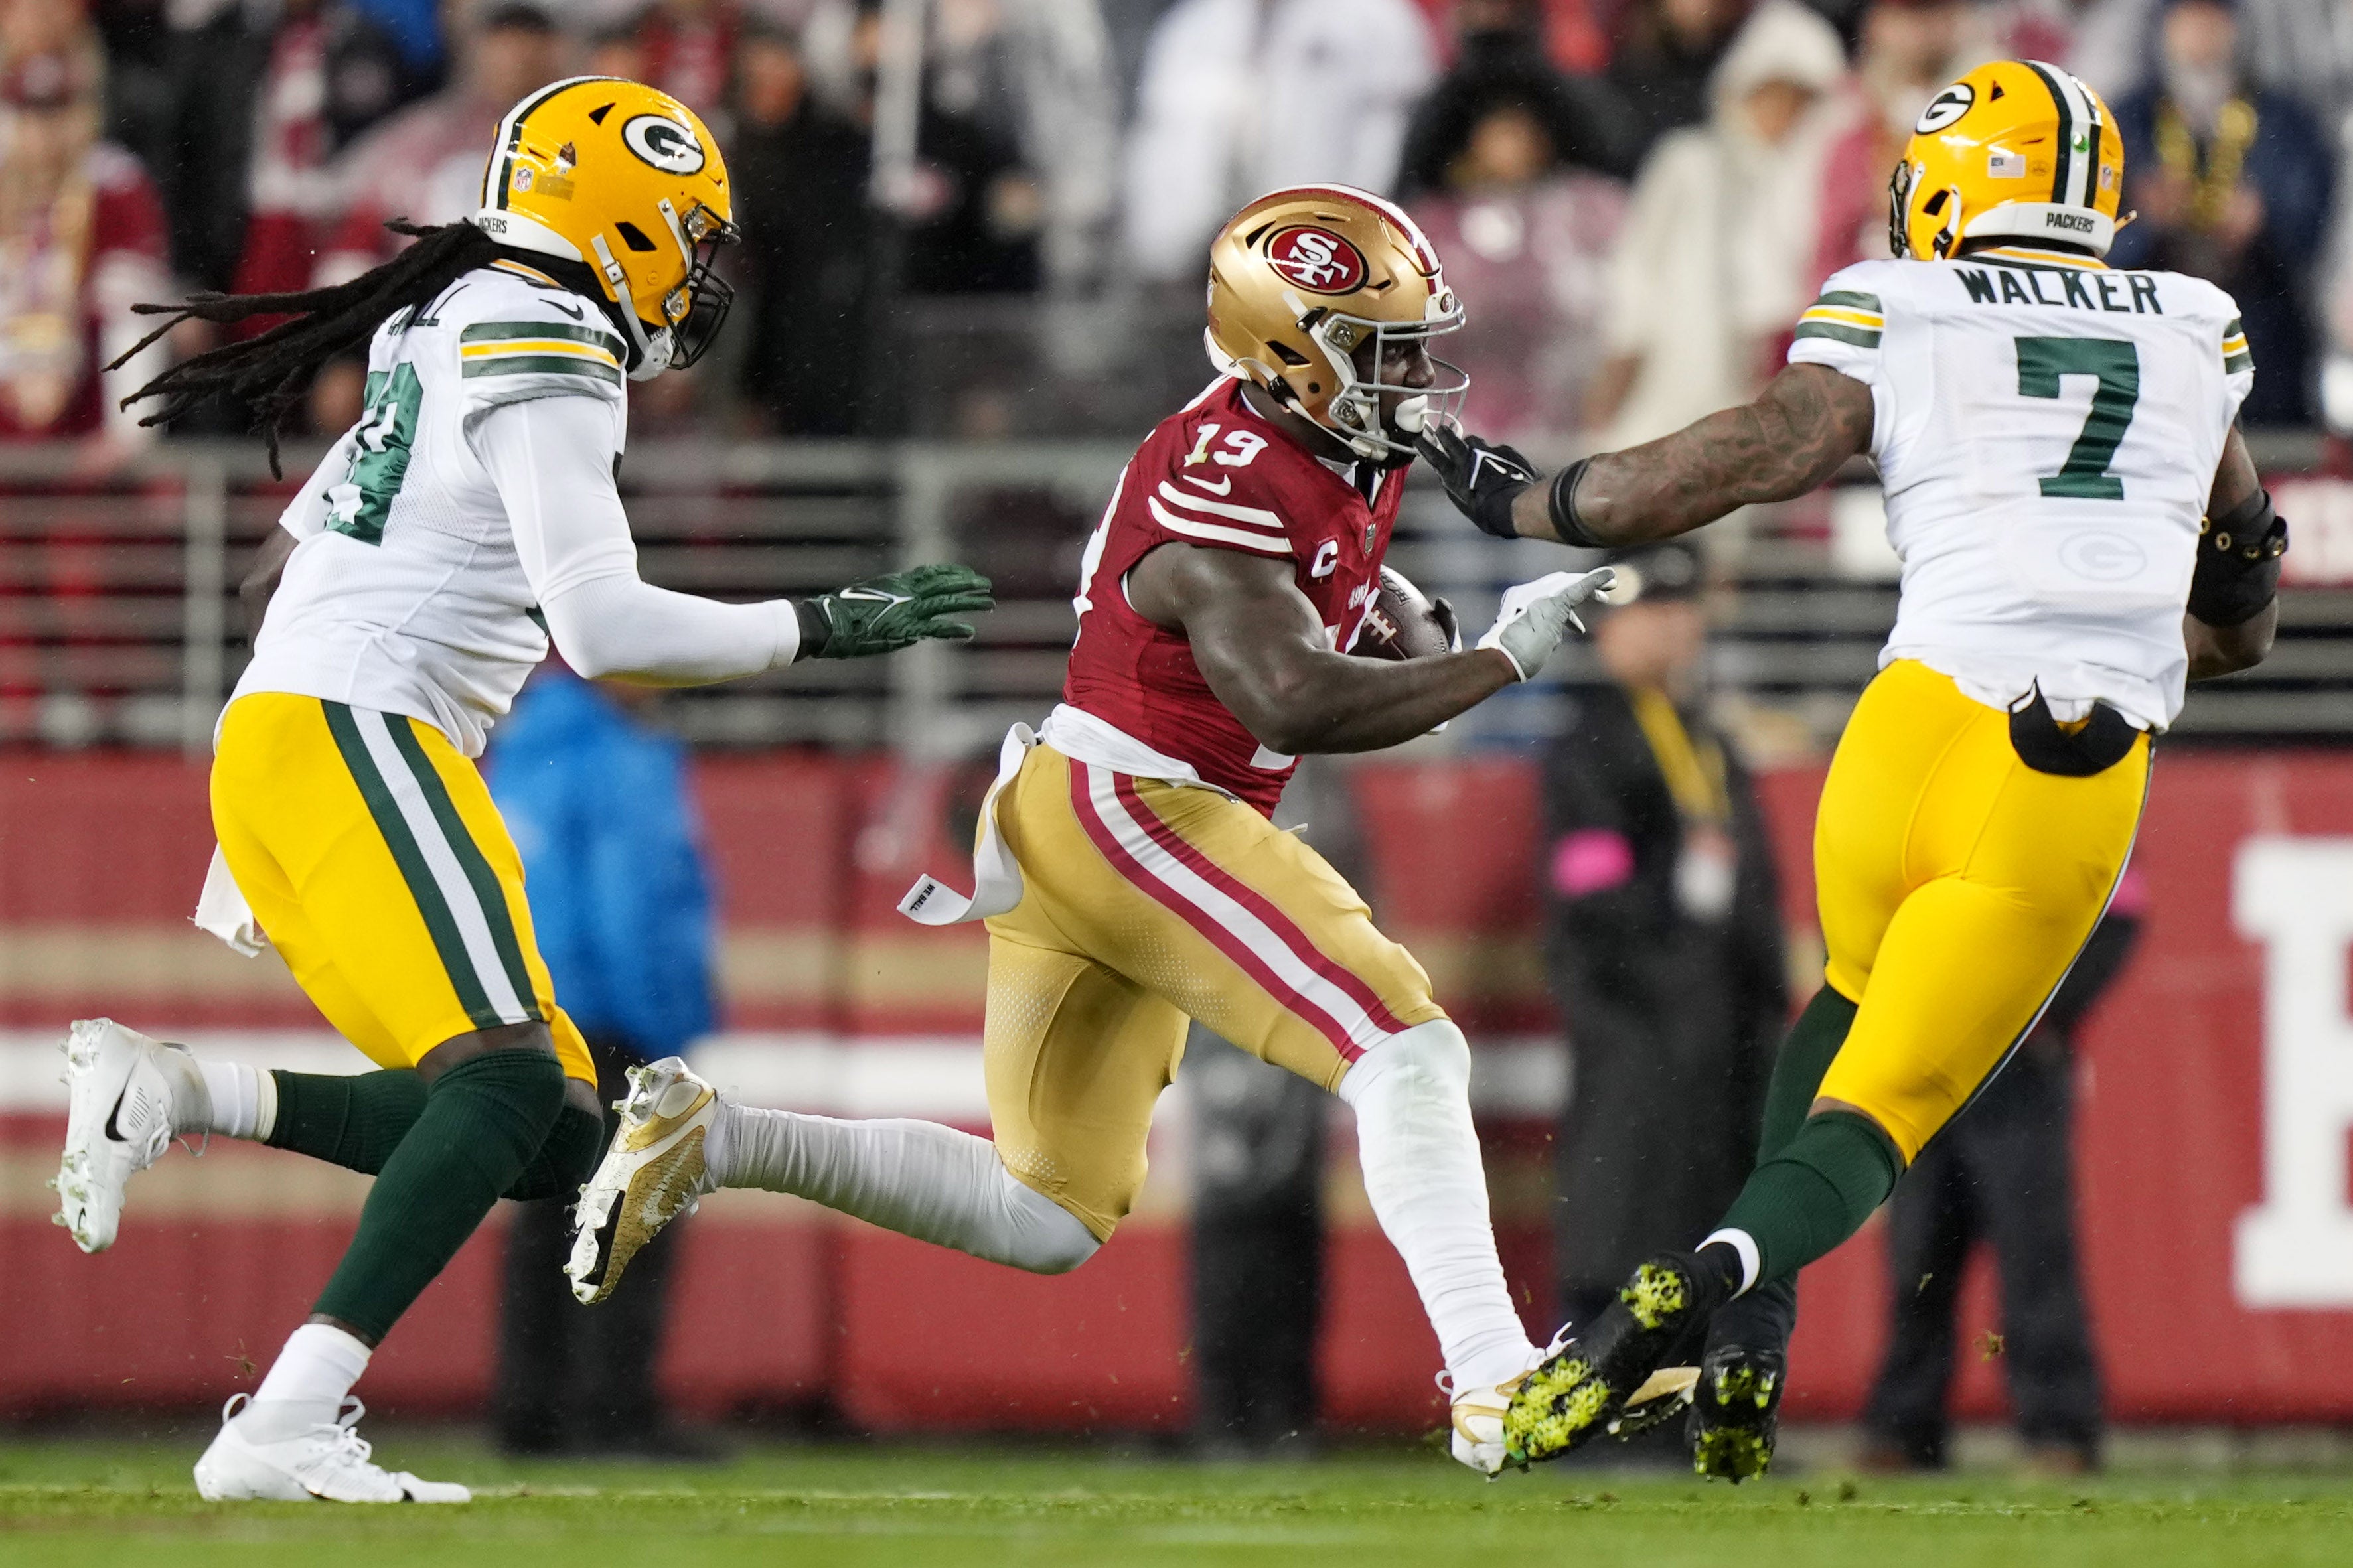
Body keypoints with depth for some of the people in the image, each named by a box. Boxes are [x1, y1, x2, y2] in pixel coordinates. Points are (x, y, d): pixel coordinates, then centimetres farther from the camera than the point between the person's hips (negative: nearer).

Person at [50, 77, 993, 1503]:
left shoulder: (447, 334, 22)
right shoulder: (548, 354, -9)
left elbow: (283, 568, 29)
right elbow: (604, 625, -17)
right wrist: (828, 626, -10)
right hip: (352, 736, -10)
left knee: (558, 1139, 5)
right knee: (512, 1081, -23)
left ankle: (180, 1097, 0)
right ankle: (286, 1429, -32)